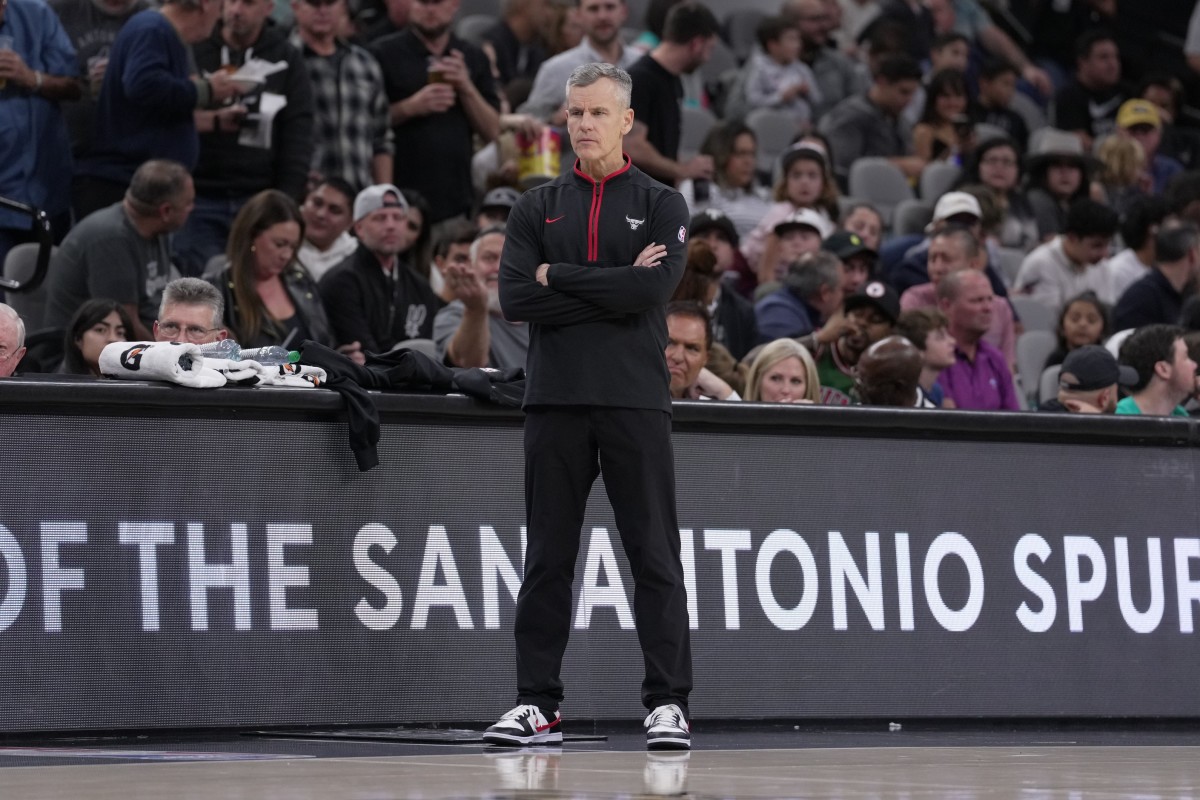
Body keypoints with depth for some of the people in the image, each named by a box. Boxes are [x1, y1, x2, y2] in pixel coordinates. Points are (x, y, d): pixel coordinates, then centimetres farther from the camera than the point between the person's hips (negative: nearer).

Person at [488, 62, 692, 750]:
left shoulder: (661, 205, 6)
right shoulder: (538, 208, 13)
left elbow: (654, 290, -12)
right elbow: (515, 298, -2)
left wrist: (557, 276, -5)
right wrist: (614, 290, -8)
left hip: (635, 401, -2)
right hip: (555, 400, 2)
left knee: (655, 556, -4)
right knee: (548, 558, 5)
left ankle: (669, 703, -2)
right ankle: (537, 706, 9)